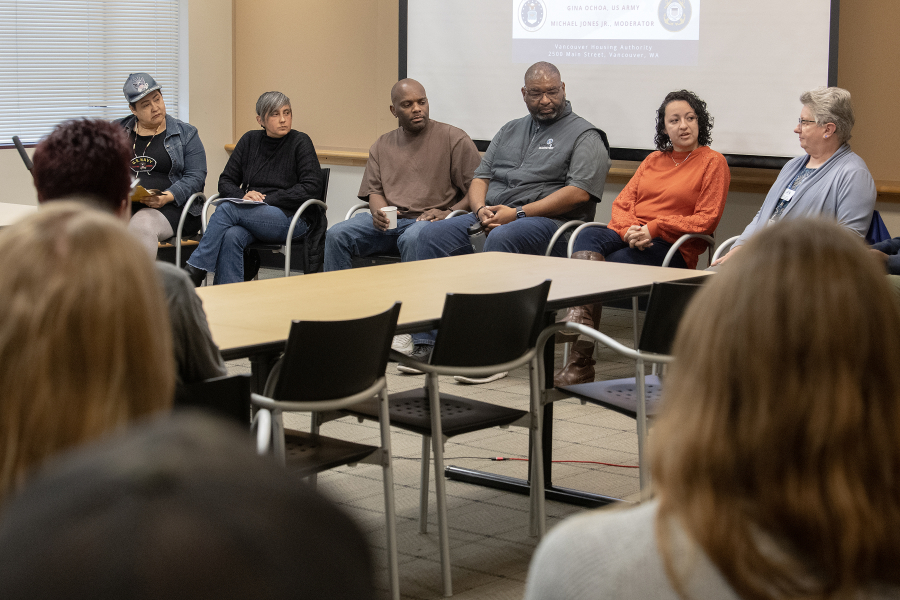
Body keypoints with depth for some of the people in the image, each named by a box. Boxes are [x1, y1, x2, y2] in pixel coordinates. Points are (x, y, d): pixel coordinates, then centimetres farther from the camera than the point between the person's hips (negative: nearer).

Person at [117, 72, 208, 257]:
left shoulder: (186, 133, 10)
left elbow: (196, 177, 1)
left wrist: (166, 197, -17)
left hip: (169, 207, -2)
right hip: (121, 205, 3)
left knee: (141, 226, -38)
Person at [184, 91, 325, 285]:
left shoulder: (300, 142, 2)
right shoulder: (250, 140, 14)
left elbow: (312, 187, -8)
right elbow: (225, 182, 15)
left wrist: (267, 199, -13)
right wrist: (243, 196, -9)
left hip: (292, 219, -4)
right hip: (253, 215, 4)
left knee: (227, 209, -27)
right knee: (231, 237, -33)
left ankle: (193, 273, -25)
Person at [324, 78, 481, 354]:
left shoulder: (454, 139, 2)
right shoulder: (383, 145, 18)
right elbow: (374, 190, 16)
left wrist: (449, 213, -17)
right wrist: (378, 210, -8)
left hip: (432, 220, -5)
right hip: (389, 222, 5)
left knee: (412, 238, -40)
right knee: (337, 235, -18)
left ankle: (411, 332, -39)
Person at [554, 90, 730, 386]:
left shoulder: (713, 162, 6)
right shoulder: (653, 160, 25)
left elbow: (706, 219, -3)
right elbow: (623, 202, 17)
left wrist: (653, 229, -13)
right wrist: (629, 229, -8)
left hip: (673, 249, -5)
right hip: (631, 237, 5)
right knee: (587, 237, -31)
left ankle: (581, 361, -28)